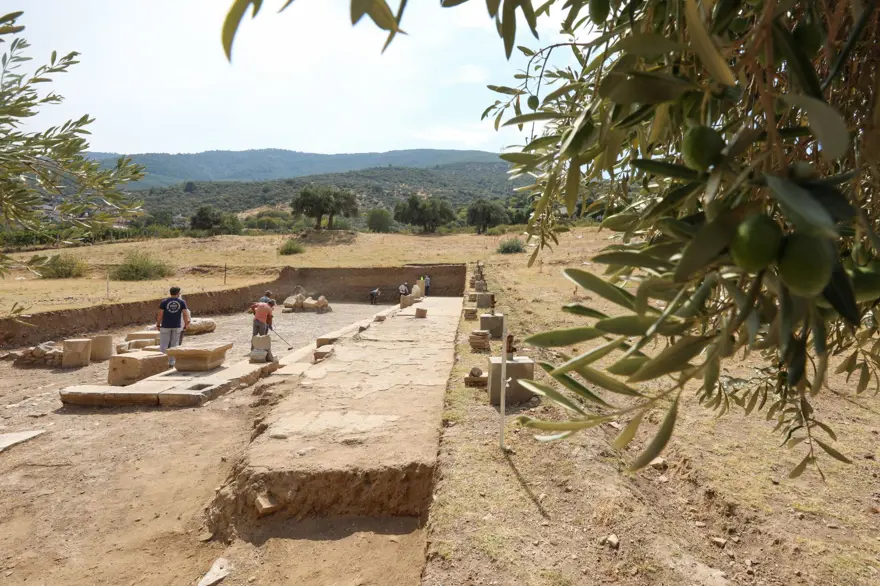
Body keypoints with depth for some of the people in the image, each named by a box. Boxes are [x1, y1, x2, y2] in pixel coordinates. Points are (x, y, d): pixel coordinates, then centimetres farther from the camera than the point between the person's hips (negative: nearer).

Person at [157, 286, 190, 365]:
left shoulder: (164, 301, -2)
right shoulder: (182, 302, 0)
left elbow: (160, 314, -5)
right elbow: (185, 314, -6)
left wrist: (158, 324, 4)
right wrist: (186, 325, 3)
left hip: (165, 326, -1)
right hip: (177, 326, 1)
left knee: (163, 344, 6)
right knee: (174, 344, 7)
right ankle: (171, 362, 8)